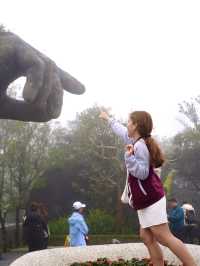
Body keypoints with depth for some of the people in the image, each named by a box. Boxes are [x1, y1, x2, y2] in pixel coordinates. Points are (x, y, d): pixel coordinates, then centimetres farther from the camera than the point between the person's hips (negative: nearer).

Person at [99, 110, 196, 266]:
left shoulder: (140, 145, -15)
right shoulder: (136, 141, 13)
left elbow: (142, 173, -20)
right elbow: (122, 131, 33)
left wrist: (129, 156, -31)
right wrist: (108, 119, 46)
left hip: (150, 199, -10)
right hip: (147, 200, 10)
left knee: (165, 237, -14)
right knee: (147, 238, 6)